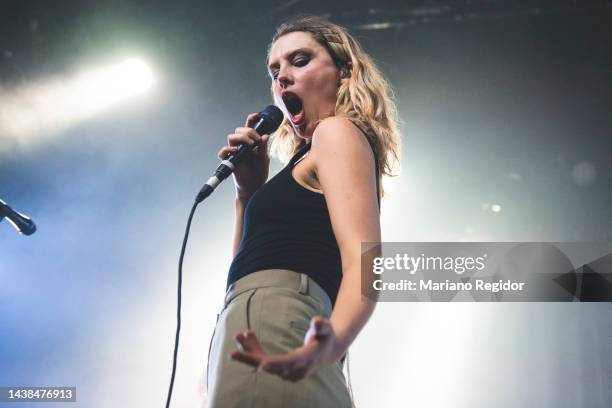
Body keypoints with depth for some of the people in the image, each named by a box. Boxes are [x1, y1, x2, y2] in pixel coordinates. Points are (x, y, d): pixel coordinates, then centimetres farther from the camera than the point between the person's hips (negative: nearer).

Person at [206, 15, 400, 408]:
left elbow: (362, 259, -16)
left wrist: (334, 338, -36)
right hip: (264, 327, 10)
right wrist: (249, 190, 16)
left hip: (271, 322, -10)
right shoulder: (312, 164, 30)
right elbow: (249, 268, 28)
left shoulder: (338, 131, 2)